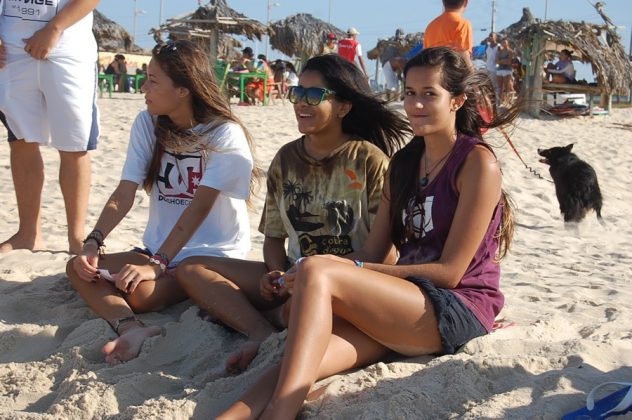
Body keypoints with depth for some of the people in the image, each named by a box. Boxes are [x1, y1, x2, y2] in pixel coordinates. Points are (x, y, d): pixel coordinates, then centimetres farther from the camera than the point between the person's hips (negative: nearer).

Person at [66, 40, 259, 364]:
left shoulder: (225, 135, -14)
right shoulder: (147, 124, 3)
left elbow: (200, 206, -22)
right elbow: (123, 195, -4)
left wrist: (157, 265, -29)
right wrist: (93, 243, -20)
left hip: (213, 255, -6)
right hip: (158, 249, 6)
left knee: (140, 292, -32)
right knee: (80, 268, -17)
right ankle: (132, 329, -35)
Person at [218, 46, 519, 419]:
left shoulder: (478, 162, -5)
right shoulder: (404, 162, 17)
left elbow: (449, 271, -10)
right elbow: (374, 252, 11)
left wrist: (353, 272, -15)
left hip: (460, 309, -6)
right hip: (406, 301, 6)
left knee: (316, 271, -29)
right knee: (299, 367, -25)